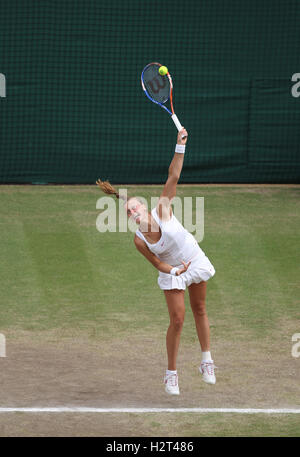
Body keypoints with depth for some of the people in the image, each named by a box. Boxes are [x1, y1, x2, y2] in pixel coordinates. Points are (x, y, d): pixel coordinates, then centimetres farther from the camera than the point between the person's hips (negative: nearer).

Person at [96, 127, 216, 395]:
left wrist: (180, 147, -36)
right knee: (177, 319, -7)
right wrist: (175, 269, -21)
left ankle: (206, 360, 29)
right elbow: (158, 264, -9)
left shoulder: (162, 209, -23)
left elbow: (173, 177, -29)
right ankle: (171, 373, 6)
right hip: (172, 271, -2)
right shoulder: (139, 241, -22)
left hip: (195, 261, 2)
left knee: (199, 310, 13)